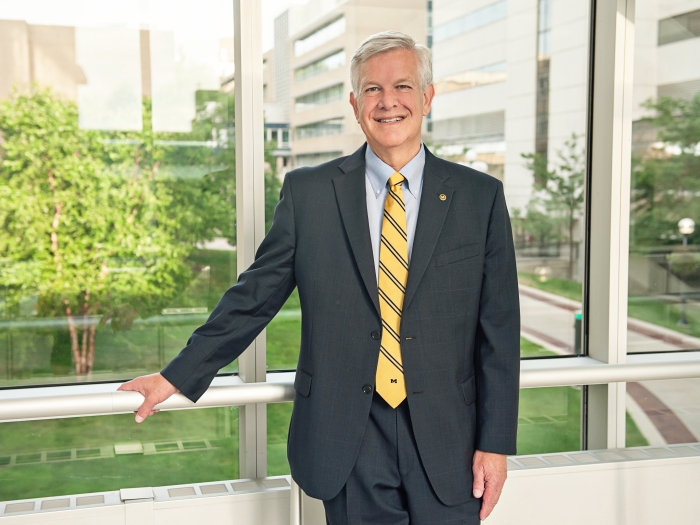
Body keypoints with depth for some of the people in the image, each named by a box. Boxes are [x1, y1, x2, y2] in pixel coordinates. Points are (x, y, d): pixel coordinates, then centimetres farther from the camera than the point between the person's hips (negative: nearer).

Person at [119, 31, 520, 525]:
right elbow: (255, 295, 6)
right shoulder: (307, 191, 1)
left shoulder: (480, 196, 1)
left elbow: (499, 330, 0)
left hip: (446, 441, 0)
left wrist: (495, 443, -2)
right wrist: (178, 375, 6)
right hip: (347, 444, 0)